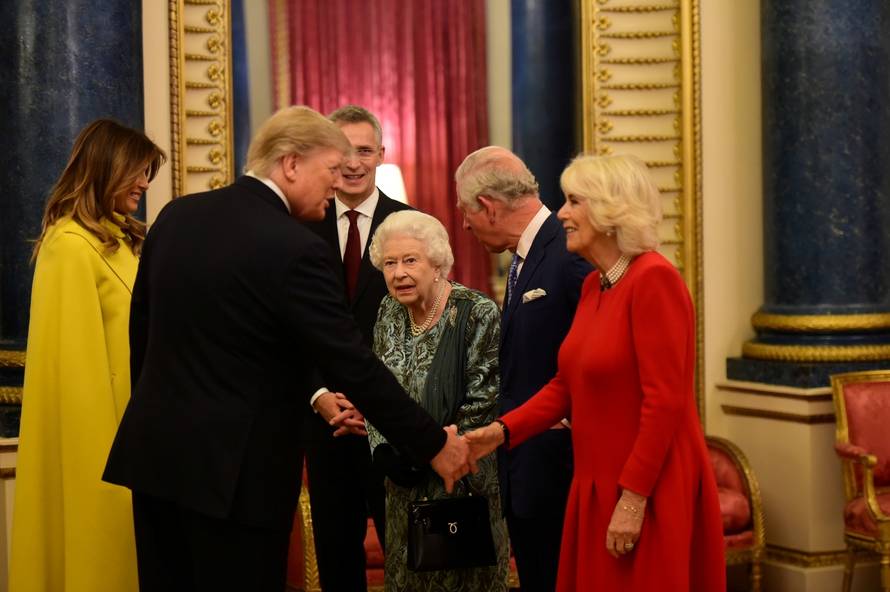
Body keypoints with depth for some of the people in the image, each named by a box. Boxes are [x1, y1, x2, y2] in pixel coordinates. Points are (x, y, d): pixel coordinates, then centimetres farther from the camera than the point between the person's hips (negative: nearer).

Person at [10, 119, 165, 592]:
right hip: (97, 419, -9)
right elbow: (77, 354, -17)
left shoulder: (119, 237, 12)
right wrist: (103, 444, -17)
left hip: (127, 411, 9)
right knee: (100, 536, 2)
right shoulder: (71, 245, -16)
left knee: (125, 537, 14)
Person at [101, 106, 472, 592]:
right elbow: (355, 367, -17)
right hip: (233, 469, -7)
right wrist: (433, 446, -8)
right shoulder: (294, 248, -17)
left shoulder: (176, 215, 4)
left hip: (154, 451, 7)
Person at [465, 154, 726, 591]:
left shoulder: (653, 278, -16)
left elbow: (665, 400, -20)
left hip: (650, 490, -8)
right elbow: (567, 382, 12)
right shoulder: (593, 286, 11)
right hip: (597, 487, 8)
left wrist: (633, 499, -21)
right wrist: (503, 430, 0)